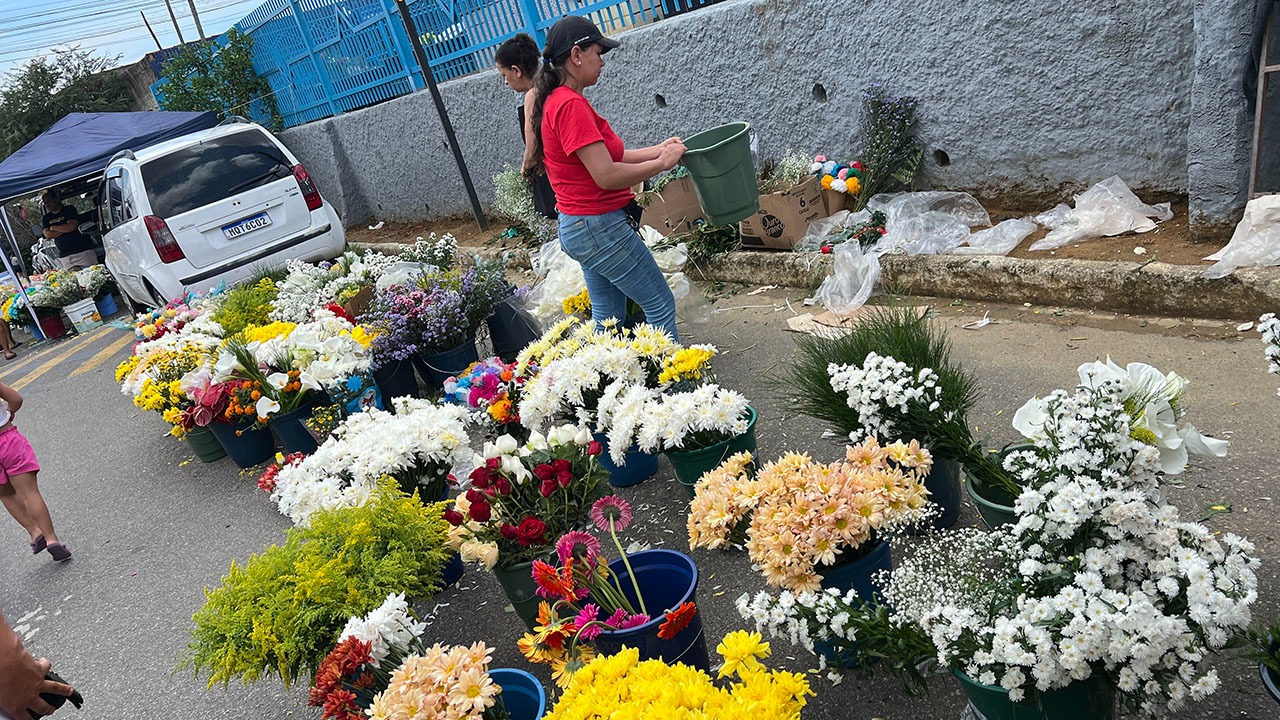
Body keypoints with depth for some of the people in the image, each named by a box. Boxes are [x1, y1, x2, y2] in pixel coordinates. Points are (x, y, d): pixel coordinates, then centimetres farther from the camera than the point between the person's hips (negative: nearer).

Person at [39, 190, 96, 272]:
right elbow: (48, 235, 1)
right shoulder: (46, 218, 16)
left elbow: (72, 226, -11)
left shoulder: (69, 210, 4)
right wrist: (66, 228, -5)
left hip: (83, 251, -4)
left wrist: (53, 228, 0)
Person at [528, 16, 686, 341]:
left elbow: (606, 155, 14)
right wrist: (662, 163, -12)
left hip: (578, 227, 10)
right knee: (660, 304, 2)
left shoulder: (557, 101, 11)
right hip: (601, 228, -10)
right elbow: (606, 175, -24)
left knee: (607, 317, 18)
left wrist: (657, 149, 8)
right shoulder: (570, 104, -20)